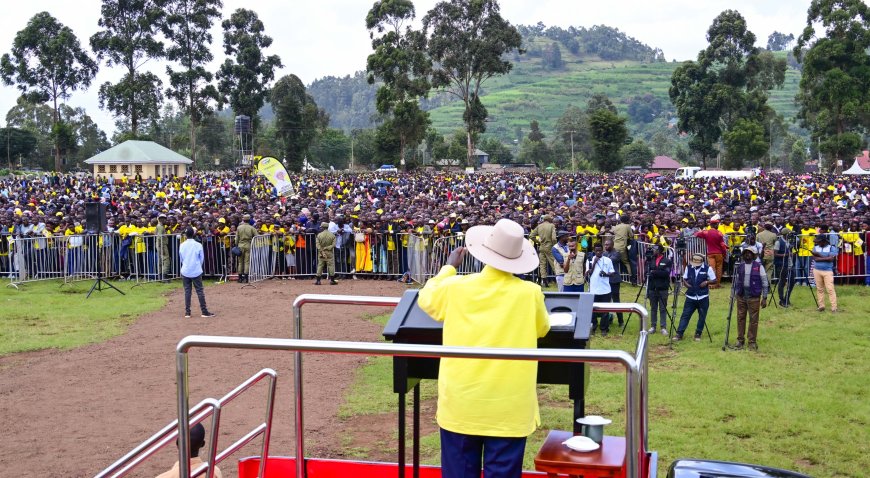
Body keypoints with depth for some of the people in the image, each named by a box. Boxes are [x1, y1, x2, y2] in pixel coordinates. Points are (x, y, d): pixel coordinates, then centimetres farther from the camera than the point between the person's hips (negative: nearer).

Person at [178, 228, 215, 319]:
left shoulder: (182, 245, -1)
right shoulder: (198, 245, -7)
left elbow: (181, 259, 9)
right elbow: (201, 259, 1)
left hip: (185, 271, 2)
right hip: (196, 271, -2)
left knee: (187, 292, 7)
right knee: (200, 291, 2)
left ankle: (187, 312, 6)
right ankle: (204, 311, 1)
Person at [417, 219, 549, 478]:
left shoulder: (455, 287, -7)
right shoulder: (530, 294, -10)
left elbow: (425, 299, 16)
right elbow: (542, 329, 11)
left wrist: (449, 267, 28)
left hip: (460, 404, 1)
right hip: (508, 408, -1)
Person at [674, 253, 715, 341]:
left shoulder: (708, 268, -5)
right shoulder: (688, 268, 4)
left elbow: (714, 280, 1)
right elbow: (684, 278, 14)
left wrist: (706, 282, -16)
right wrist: (685, 283, -7)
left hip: (703, 297, -2)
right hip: (690, 297, 2)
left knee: (702, 317, 4)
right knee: (685, 315, -2)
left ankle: (698, 334, 17)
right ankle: (679, 334, -1)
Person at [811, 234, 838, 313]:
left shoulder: (832, 248, -1)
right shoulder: (815, 248, 10)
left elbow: (831, 259, -14)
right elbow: (815, 258, -3)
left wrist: (819, 255, -10)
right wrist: (825, 258, -14)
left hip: (828, 271, -4)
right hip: (817, 270, 4)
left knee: (830, 289, -9)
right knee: (819, 289, 5)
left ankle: (834, 307, -8)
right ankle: (821, 306, 11)